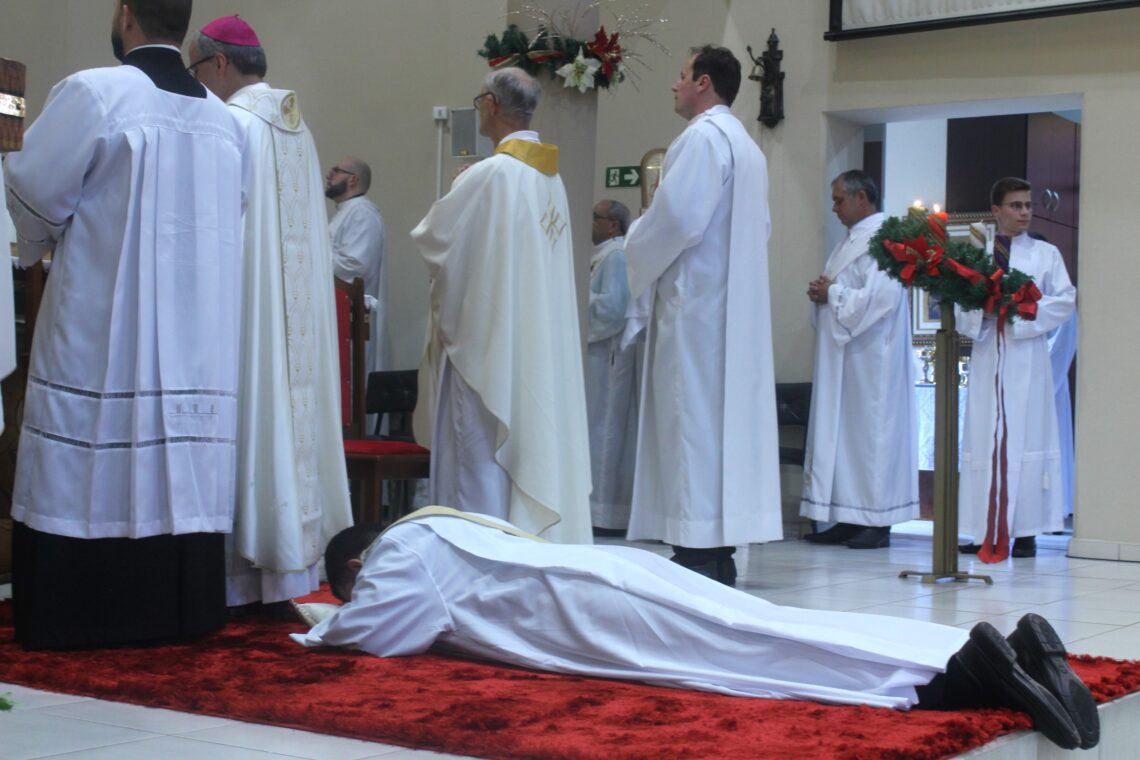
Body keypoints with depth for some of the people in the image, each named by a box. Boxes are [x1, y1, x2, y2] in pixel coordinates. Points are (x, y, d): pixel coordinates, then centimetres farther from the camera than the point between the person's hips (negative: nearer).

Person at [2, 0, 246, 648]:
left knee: (89, 482, 1)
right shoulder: (225, 120, 6)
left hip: (100, 336, -5)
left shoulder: (93, 93, -10)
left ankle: (79, 615, 3)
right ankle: (181, 611, 13)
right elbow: (227, 227, 10)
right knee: (185, 475, 9)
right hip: (199, 344, 5)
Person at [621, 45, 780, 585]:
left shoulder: (702, 137, -11)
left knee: (692, 418, -9)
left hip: (694, 300, -10)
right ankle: (720, 553, 12)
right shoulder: (745, 145, 19)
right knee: (722, 418, 9)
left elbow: (678, 218, -20)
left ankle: (697, 555, -10)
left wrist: (637, 250, -1)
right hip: (734, 303, 10)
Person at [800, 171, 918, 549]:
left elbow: (880, 298, -23)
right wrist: (822, 294, 2)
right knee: (840, 433, 8)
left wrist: (831, 294, -13)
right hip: (841, 358, 10)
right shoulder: (851, 239, 17)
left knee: (870, 430, -5)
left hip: (868, 359, -10)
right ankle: (849, 518, 11)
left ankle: (876, 522, 0)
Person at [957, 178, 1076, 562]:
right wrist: (980, 312, -14)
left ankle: (1024, 531, -2)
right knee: (984, 439, 1)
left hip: (1026, 359, -2)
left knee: (1025, 439, -4)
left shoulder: (1046, 254, 8)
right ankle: (988, 532, 5)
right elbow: (960, 307, 6)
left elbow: (1065, 300, -1)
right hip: (987, 357, 2)